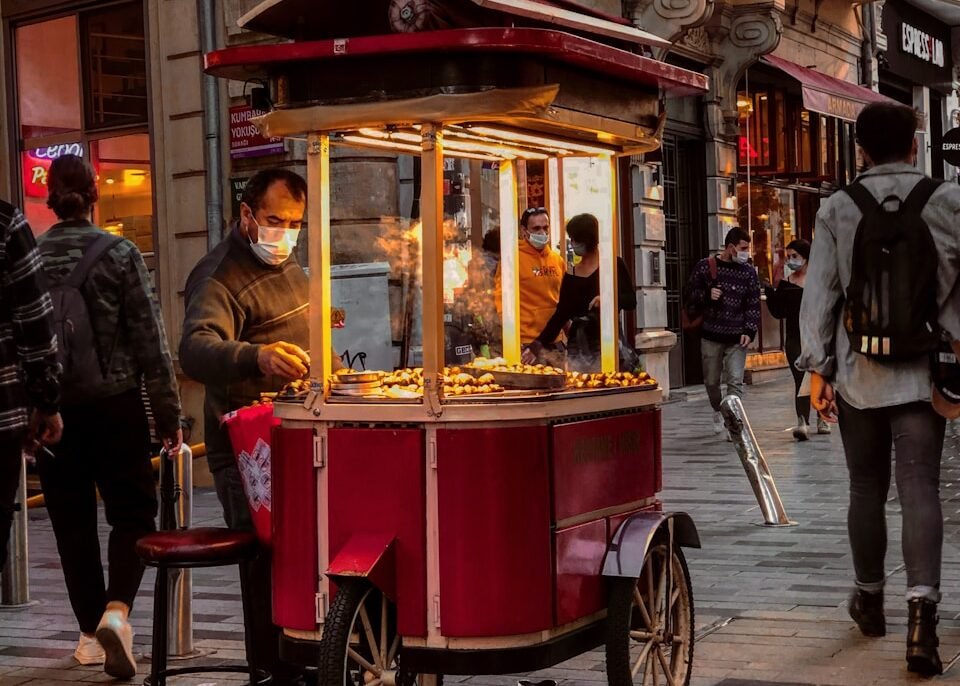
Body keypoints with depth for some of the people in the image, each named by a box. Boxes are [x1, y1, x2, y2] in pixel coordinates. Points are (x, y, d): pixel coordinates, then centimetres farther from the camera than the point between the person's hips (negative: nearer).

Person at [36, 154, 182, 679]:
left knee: (72, 523, 12)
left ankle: (90, 633, 18)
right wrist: (168, 417, -1)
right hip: (115, 405, -2)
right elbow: (150, 342, -6)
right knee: (132, 512, 8)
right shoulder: (119, 254, -6)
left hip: (52, 410, 2)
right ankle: (116, 610, -13)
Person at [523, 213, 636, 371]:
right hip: (577, 346, 4)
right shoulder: (571, 274, 14)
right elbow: (561, 314, 14)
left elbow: (631, 301, -1)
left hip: (606, 342, -4)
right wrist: (538, 343, 6)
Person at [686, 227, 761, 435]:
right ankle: (718, 411, 39)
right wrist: (706, 296, -17)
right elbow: (691, 294, 4)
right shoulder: (705, 267, 0)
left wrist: (749, 331, -9)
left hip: (737, 338, 0)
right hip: (711, 334, 1)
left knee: (735, 381, -10)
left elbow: (753, 305, 2)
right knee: (711, 381, 13)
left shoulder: (748, 272, 2)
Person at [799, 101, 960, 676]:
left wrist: (818, 367, 2)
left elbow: (820, 292, -2)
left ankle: (870, 600, 30)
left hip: (859, 370, 1)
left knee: (867, 487, 15)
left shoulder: (838, 209, 0)